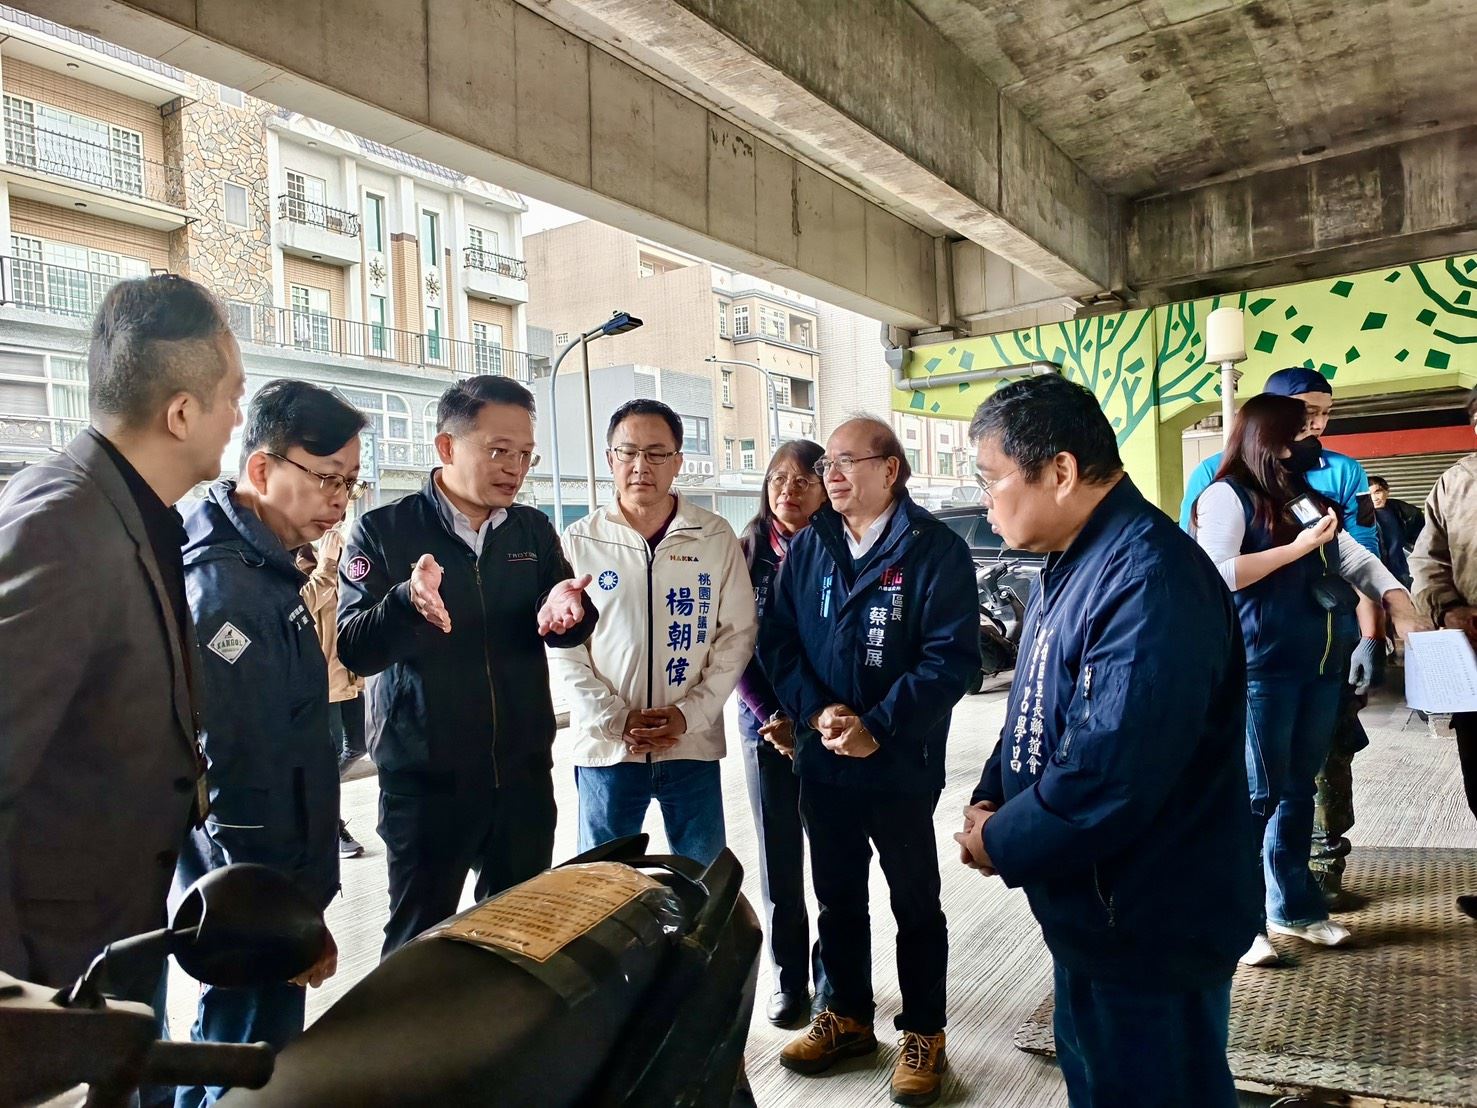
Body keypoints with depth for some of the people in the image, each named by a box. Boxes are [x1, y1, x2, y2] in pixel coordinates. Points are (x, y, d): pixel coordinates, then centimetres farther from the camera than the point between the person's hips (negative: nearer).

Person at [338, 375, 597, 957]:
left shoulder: (534, 531, 6)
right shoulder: (382, 532, -7)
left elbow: (573, 631, 6)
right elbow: (352, 648, -14)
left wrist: (566, 607, -19)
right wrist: (408, 602, -35)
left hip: (524, 775, 4)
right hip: (424, 781, -4)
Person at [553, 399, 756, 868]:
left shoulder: (716, 538, 0)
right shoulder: (579, 541, -1)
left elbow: (737, 635, 0)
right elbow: (564, 646, -2)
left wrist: (691, 713, -10)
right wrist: (614, 719, -11)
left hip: (693, 746, 1)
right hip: (606, 748, 0)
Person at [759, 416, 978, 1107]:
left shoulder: (935, 550, -10)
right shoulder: (808, 547, 5)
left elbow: (951, 657, -16)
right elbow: (778, 640, 1)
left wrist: (877, 727, -20)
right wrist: (817, 712, -14)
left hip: (901, 763, -4)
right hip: (821, 759, 5)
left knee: (916, 902, 13)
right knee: (837, 896, 19)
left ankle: (923, 1032, 31)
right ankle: (845, 1016, 38)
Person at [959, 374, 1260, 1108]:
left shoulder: (1150, 580, -28)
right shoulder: (1071, 564, 7)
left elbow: (1111, 776, -34)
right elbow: (1034, 711, 13)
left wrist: (1000, 843, -17)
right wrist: (988, 801, -3)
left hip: (1152, 931, -9)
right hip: (1092, 913, 9)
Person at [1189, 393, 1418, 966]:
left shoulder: (1302, 495, 17)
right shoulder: (1227, 495, -7)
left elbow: (1352, 554, 14)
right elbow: (1215, 574, -19)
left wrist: (1396, 597, -2)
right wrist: (1297, 547, -17)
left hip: (1322, 665, 7)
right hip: (1263, 668, -7)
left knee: (1299, 788, 15)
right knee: (1260, 794, -1)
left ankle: (1294, 906, 29)